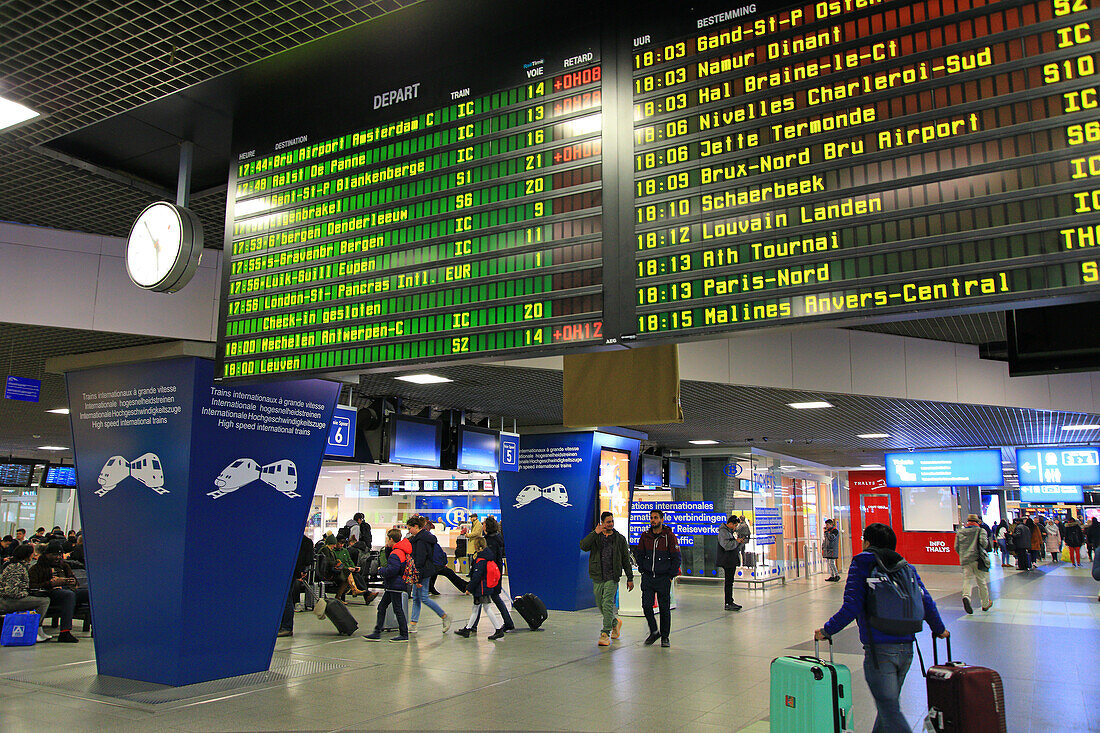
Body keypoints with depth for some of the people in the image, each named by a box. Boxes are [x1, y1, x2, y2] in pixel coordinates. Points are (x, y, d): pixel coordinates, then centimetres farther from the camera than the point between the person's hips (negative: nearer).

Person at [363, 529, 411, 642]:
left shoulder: (395, 554, -20)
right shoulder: (402, 551, 12)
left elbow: (391, 570, -28)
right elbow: (390, 561, 25)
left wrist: (381, 570, -10)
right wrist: (388, 548, 12)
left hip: (395, 586, -10)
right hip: (392, 586, 10)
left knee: (397, 609, -4)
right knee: (382, 606, 13)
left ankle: (404, 635, 3)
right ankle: (377, 633, 16)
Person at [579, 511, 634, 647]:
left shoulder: (620, 539, 7)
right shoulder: (595, 537, 6)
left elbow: (626, 559, 10)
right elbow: (583, 546, -13)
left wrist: (630, 578, 8)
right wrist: (595, 533, -20)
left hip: (612, 577, -2)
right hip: (597, 577, 2)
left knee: (607, 604, -12)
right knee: (601, 605, 10)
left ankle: (605, 634, -7)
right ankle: (615, 622, 36)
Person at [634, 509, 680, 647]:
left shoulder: (669, 536, -5)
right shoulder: (645, 536, 5)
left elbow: (676, 557, -2)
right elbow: (639, 554, 16)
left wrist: (671, 575, -5)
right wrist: (642, 570, 8)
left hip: (664, 578, -3)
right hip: (648, 578, 3)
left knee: (665, 608, 3)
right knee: (646, 606, -6)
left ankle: (665, 637, 17)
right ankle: (654, 632, 14)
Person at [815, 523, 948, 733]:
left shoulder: (861, 565, -4)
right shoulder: (905, 566, 10)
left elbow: (851, 607, -13)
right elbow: (927, 602, 7)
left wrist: (827, 630, -3)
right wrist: (939, 630, 24)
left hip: (879, 650, -6)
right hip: (906, 648, 6)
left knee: (889, 709, -1)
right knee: (889, 705, 21)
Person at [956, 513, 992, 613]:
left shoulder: (960, 532, 12)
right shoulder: (980, 531, 3)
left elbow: (956, 547, 10)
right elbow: (983, 542, -13)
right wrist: (983, 549, 8)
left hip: (965, 560, 2)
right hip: (977, 559, -2)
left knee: (967, 579, -2)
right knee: (982, 582, 9)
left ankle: (966, 596, -30)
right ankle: (985, 604, 20)